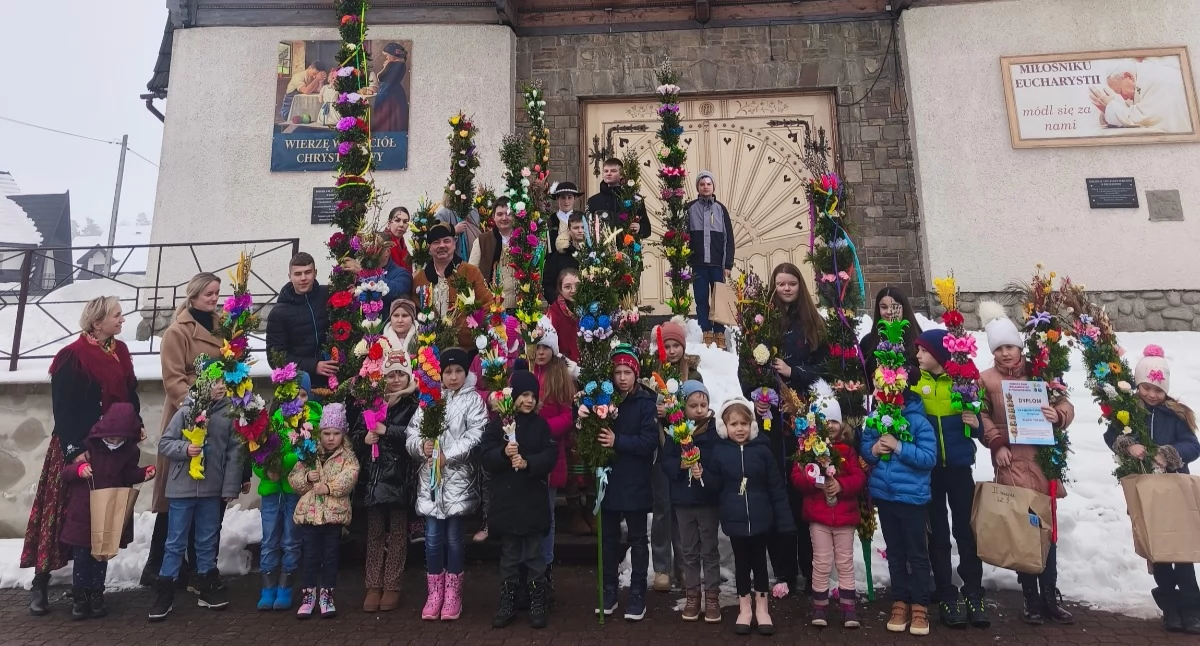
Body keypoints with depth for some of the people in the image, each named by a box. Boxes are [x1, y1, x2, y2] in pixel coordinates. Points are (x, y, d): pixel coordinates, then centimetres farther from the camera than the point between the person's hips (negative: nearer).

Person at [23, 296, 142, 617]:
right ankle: (40, 584, 13)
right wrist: (73, 450, -20)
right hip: (77, 447, -6)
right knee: (63, 512, 0)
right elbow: (62, 409, -16)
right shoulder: (72, 357, -14)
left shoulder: (119, 351, 7)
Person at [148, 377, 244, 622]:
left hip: (212, 490, 2)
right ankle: (164, 594, 19)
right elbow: (164, 443, 0)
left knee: (208, 540, 14)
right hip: (182, 487, -2)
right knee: (176, 542, 7)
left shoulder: (229, 414, -4)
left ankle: (207, 588, 27)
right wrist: (185, 448, -20)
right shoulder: (186, 412, -7)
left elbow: (234, 452, -3)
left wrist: (231, 487, -4)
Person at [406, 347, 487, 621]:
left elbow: (475, 437, -11)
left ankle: (452, 593, 20)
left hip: (458, 477, -3)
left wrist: (447, 455, -16)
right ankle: (435, 592, 22)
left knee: (453, 537, 6)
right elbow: (411, 434, 5)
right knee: (433, 538, 7)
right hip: (430, 477, 3)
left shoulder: (473, 400, -1)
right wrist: (422, 446, -15)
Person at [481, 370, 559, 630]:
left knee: (535, 556, 7)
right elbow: (485, 457, -5)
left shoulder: (541, 424, 2)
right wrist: (503, 453, -24)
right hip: (506, 499, 0)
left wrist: (528, 463, -21)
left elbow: (551, 456, -6)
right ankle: (507, 605, 23)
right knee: (509, 556, 12)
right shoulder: (497, 423, 0)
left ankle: (537, 606, 19)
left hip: (534, 500, 0)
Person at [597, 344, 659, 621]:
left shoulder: (645, 403, -7)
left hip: (635, 482, -3)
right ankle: (609, 591, 27)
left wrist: (617, 441, -22)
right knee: (608, 538, 13)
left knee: (637, 539, 9)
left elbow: (649, 442, -15)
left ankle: (637, 595, 19)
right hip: (609, 478, 4)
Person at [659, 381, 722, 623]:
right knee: (689, 551, 14)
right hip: (683, 499, 2)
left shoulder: (716, 429, -9)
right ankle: (692, 595, 27)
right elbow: (664, 461, -4)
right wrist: (682, 464, -21)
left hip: (709, 498, -2)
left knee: (710, 550, 9)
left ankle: (712, 596, 21)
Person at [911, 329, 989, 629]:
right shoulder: (915, 382, -1)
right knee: (938, 532, 7)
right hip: (928, 468, 1)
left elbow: (980, 422, 4)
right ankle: (946, 594, 16)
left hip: (959, 465, 0)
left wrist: (975, 424, -16)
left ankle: (973, 592, 18)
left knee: (965, 529, 6)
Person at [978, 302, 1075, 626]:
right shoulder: (985, 379, 0)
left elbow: (1064, 403, 6)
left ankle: (1051, 597, 21)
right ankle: (1031, 599, 15)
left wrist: (1058, 415, -16)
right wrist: (997, 445, -10)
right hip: (1011, 462, -2)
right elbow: (982, 417, 1)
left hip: (1043, 458, 2)